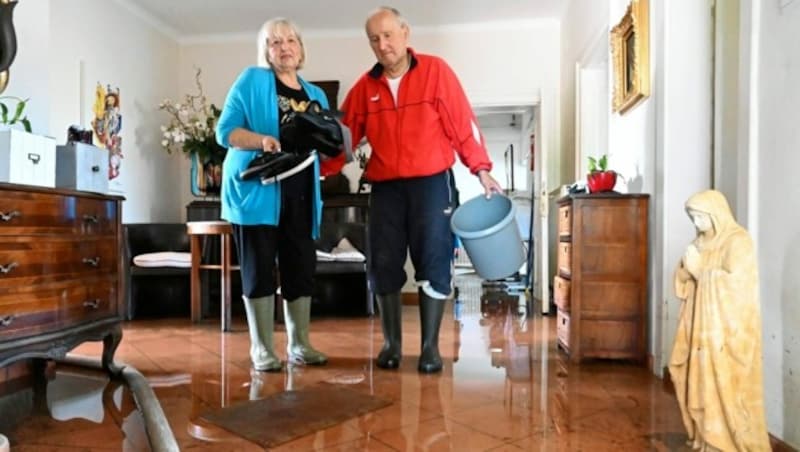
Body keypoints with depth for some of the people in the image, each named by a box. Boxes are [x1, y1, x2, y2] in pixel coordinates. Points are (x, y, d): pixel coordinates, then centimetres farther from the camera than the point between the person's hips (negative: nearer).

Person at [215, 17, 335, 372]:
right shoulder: (251, 80, 3)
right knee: (259, 269, 0)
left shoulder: (315, 95, 17)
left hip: (300, 193, 5)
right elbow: (225, 131, -5)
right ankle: (261, 348, 10)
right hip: (257, 190, -4)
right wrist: (261, 140, -22)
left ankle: (300, 344, 18)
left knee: (302, 268, 6)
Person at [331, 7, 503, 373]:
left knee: (433, 263, -3)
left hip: (431, 182, -3)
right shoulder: (365, 86, 7)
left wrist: (481, 170, -7)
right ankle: (391, 343, 18)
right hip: (385, 186, 3)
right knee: (384, 265, 4)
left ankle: (430, 346, 8)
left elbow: (463, 123, -3)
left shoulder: (435, 71, -2)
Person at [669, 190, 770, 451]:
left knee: (725, 390, -3)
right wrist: (687, 266, -7)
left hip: (727, 331, -8)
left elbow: (733, 282, -23)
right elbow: (683, 283, 13)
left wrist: (699, 268, -15)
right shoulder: (702, 241, 12)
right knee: (701, 386, 11)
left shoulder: (738, 241, -12)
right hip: (701, 327, 8)